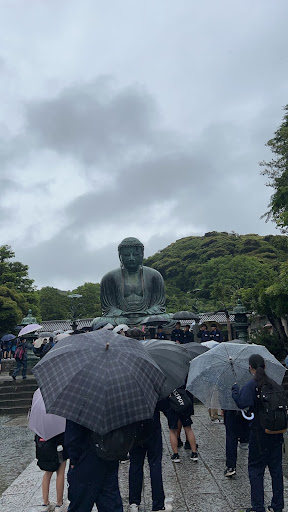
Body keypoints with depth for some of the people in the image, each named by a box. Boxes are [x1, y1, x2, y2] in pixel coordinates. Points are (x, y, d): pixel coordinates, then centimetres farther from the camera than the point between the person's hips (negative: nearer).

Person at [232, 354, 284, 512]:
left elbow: (242, 403, -26)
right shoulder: (273, 384, 2)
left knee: (256, 469, 6)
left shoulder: (251, 385, -14)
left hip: (259, 433, -5)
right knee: (276, 468, 15)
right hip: (276, 433, 5)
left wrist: (235, 388, -12)